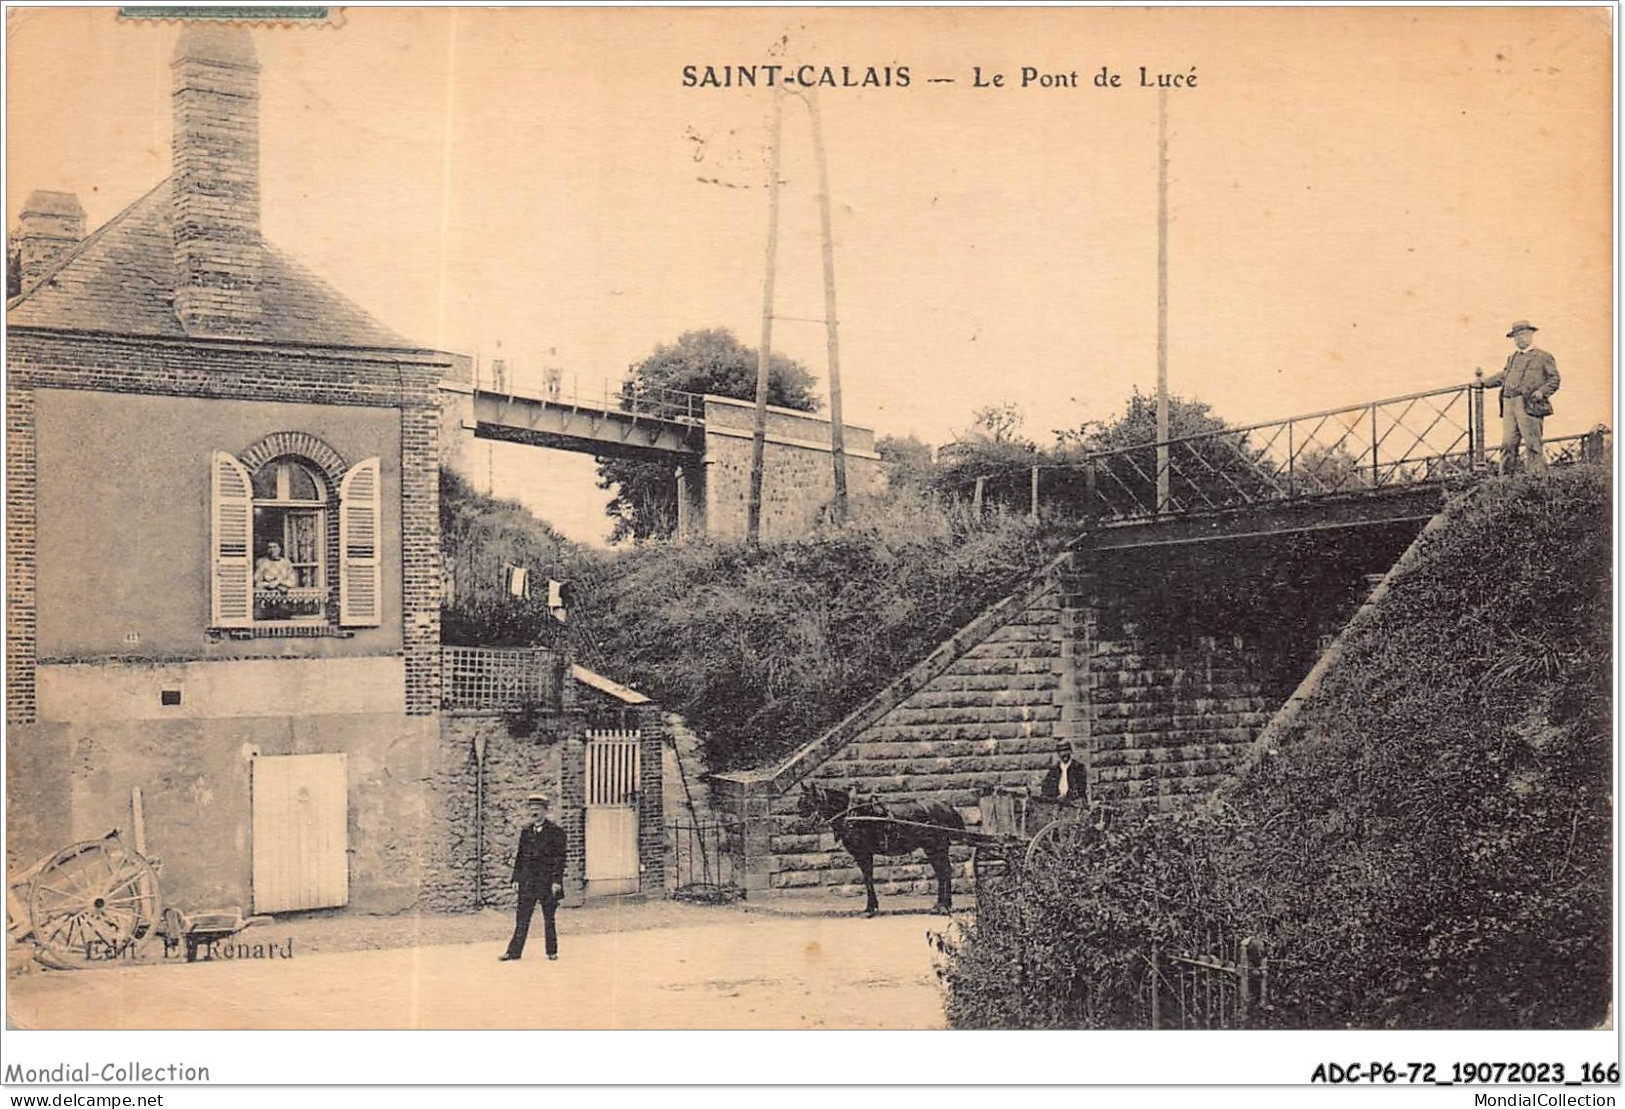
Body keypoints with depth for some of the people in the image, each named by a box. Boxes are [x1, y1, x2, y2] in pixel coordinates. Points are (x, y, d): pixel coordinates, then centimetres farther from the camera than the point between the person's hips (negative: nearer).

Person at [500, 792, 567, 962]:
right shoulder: (526, 831, 10)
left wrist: (557, 881, -12)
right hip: (528, 881, 4)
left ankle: (552, 951, 15)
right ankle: (514, 951, 5)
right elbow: (520, 855, 14)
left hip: (547, 882, -4)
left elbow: (560, 858, -6)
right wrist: (516, 877, 7)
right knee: (522, 918, 2)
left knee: (549, 919, 5)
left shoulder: (556, 831, -3)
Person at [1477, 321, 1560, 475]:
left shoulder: (1543, 357, 6)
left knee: (1533, 444, -9)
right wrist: (1485, 381, 24)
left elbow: (1554, 379, 2)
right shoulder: (1512, 358, 26)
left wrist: (1542, 391, -13)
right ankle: (1506, 475, 2)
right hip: (1509, 405, 6)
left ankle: (1539, 474, -7)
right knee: (1508, 444, 0)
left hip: (1529, 406, -6)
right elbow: (1503, 376, 32)